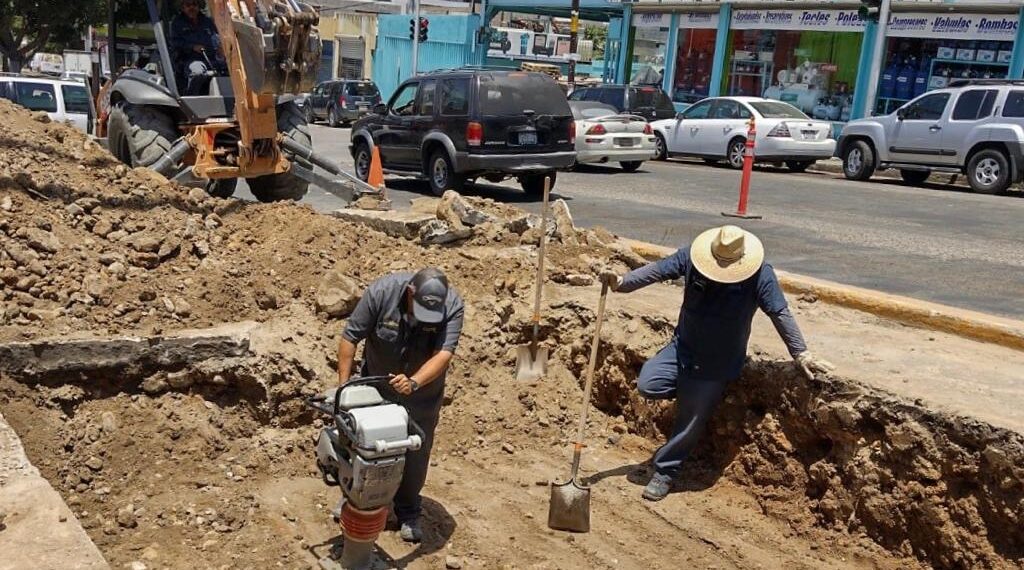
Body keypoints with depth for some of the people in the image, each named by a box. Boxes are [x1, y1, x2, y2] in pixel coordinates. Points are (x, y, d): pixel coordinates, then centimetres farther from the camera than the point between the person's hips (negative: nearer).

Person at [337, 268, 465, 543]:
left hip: (422, 394, 0)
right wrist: (344, 386, -23)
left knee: (416, 454, 10)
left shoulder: (453, 306, -29)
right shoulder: (381, 291, -30)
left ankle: (408, 512, 31)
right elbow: (350, 337, -22)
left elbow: (443, 354, -35)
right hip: (376, 385, 0)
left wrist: (414, 382, -51)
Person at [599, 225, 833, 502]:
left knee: (690, 421, 3)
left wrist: (801, 353, -11)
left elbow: (781, 314, -14)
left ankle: (665, 471, 23)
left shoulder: (759, 274, -20)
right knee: (647, 385, -11)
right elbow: (657, 270, -8)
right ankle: (690, 391, 17)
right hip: (682, 348, 3)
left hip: (717, 363, -3)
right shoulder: (692, 255, -14)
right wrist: (622, 282, -22)